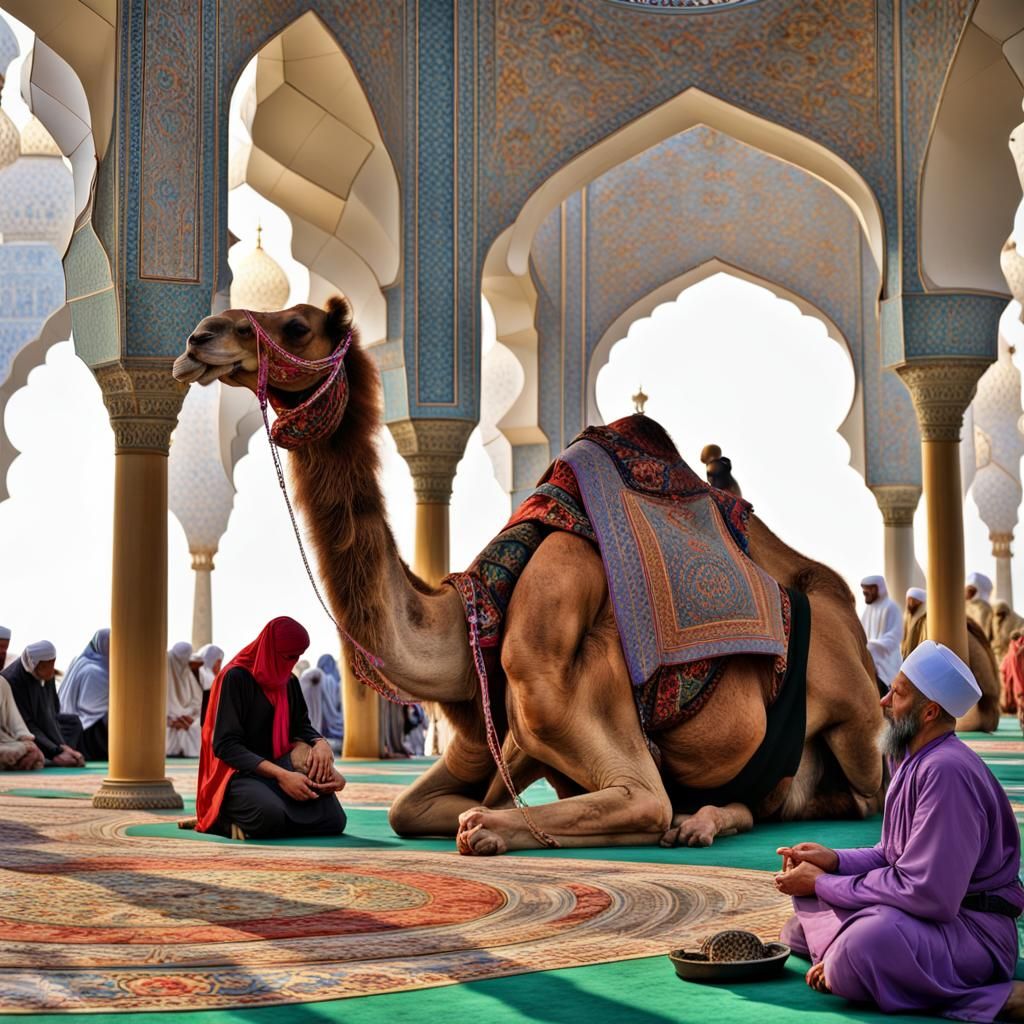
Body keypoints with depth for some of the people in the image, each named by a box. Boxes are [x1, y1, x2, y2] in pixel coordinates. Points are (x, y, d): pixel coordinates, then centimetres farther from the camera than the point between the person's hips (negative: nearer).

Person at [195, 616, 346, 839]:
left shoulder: (289, 682, 13)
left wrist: (321, 743, -11)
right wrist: (281, 776, -26)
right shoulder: (236, 677, -9)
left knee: (334, 821, -17)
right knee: (270, 815, -40)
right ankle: (225, 818, -7)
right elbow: (225, 744, -16)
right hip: (239, 774, -7)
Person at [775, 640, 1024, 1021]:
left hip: (971, 929, -10)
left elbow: (928, 894, -27)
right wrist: (834, 860, 0)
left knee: (860, 952, -38)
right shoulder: (912, 761, 10)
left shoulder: (945, 770, -24)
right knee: (796, 931, 19)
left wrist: (824, 884, -17)